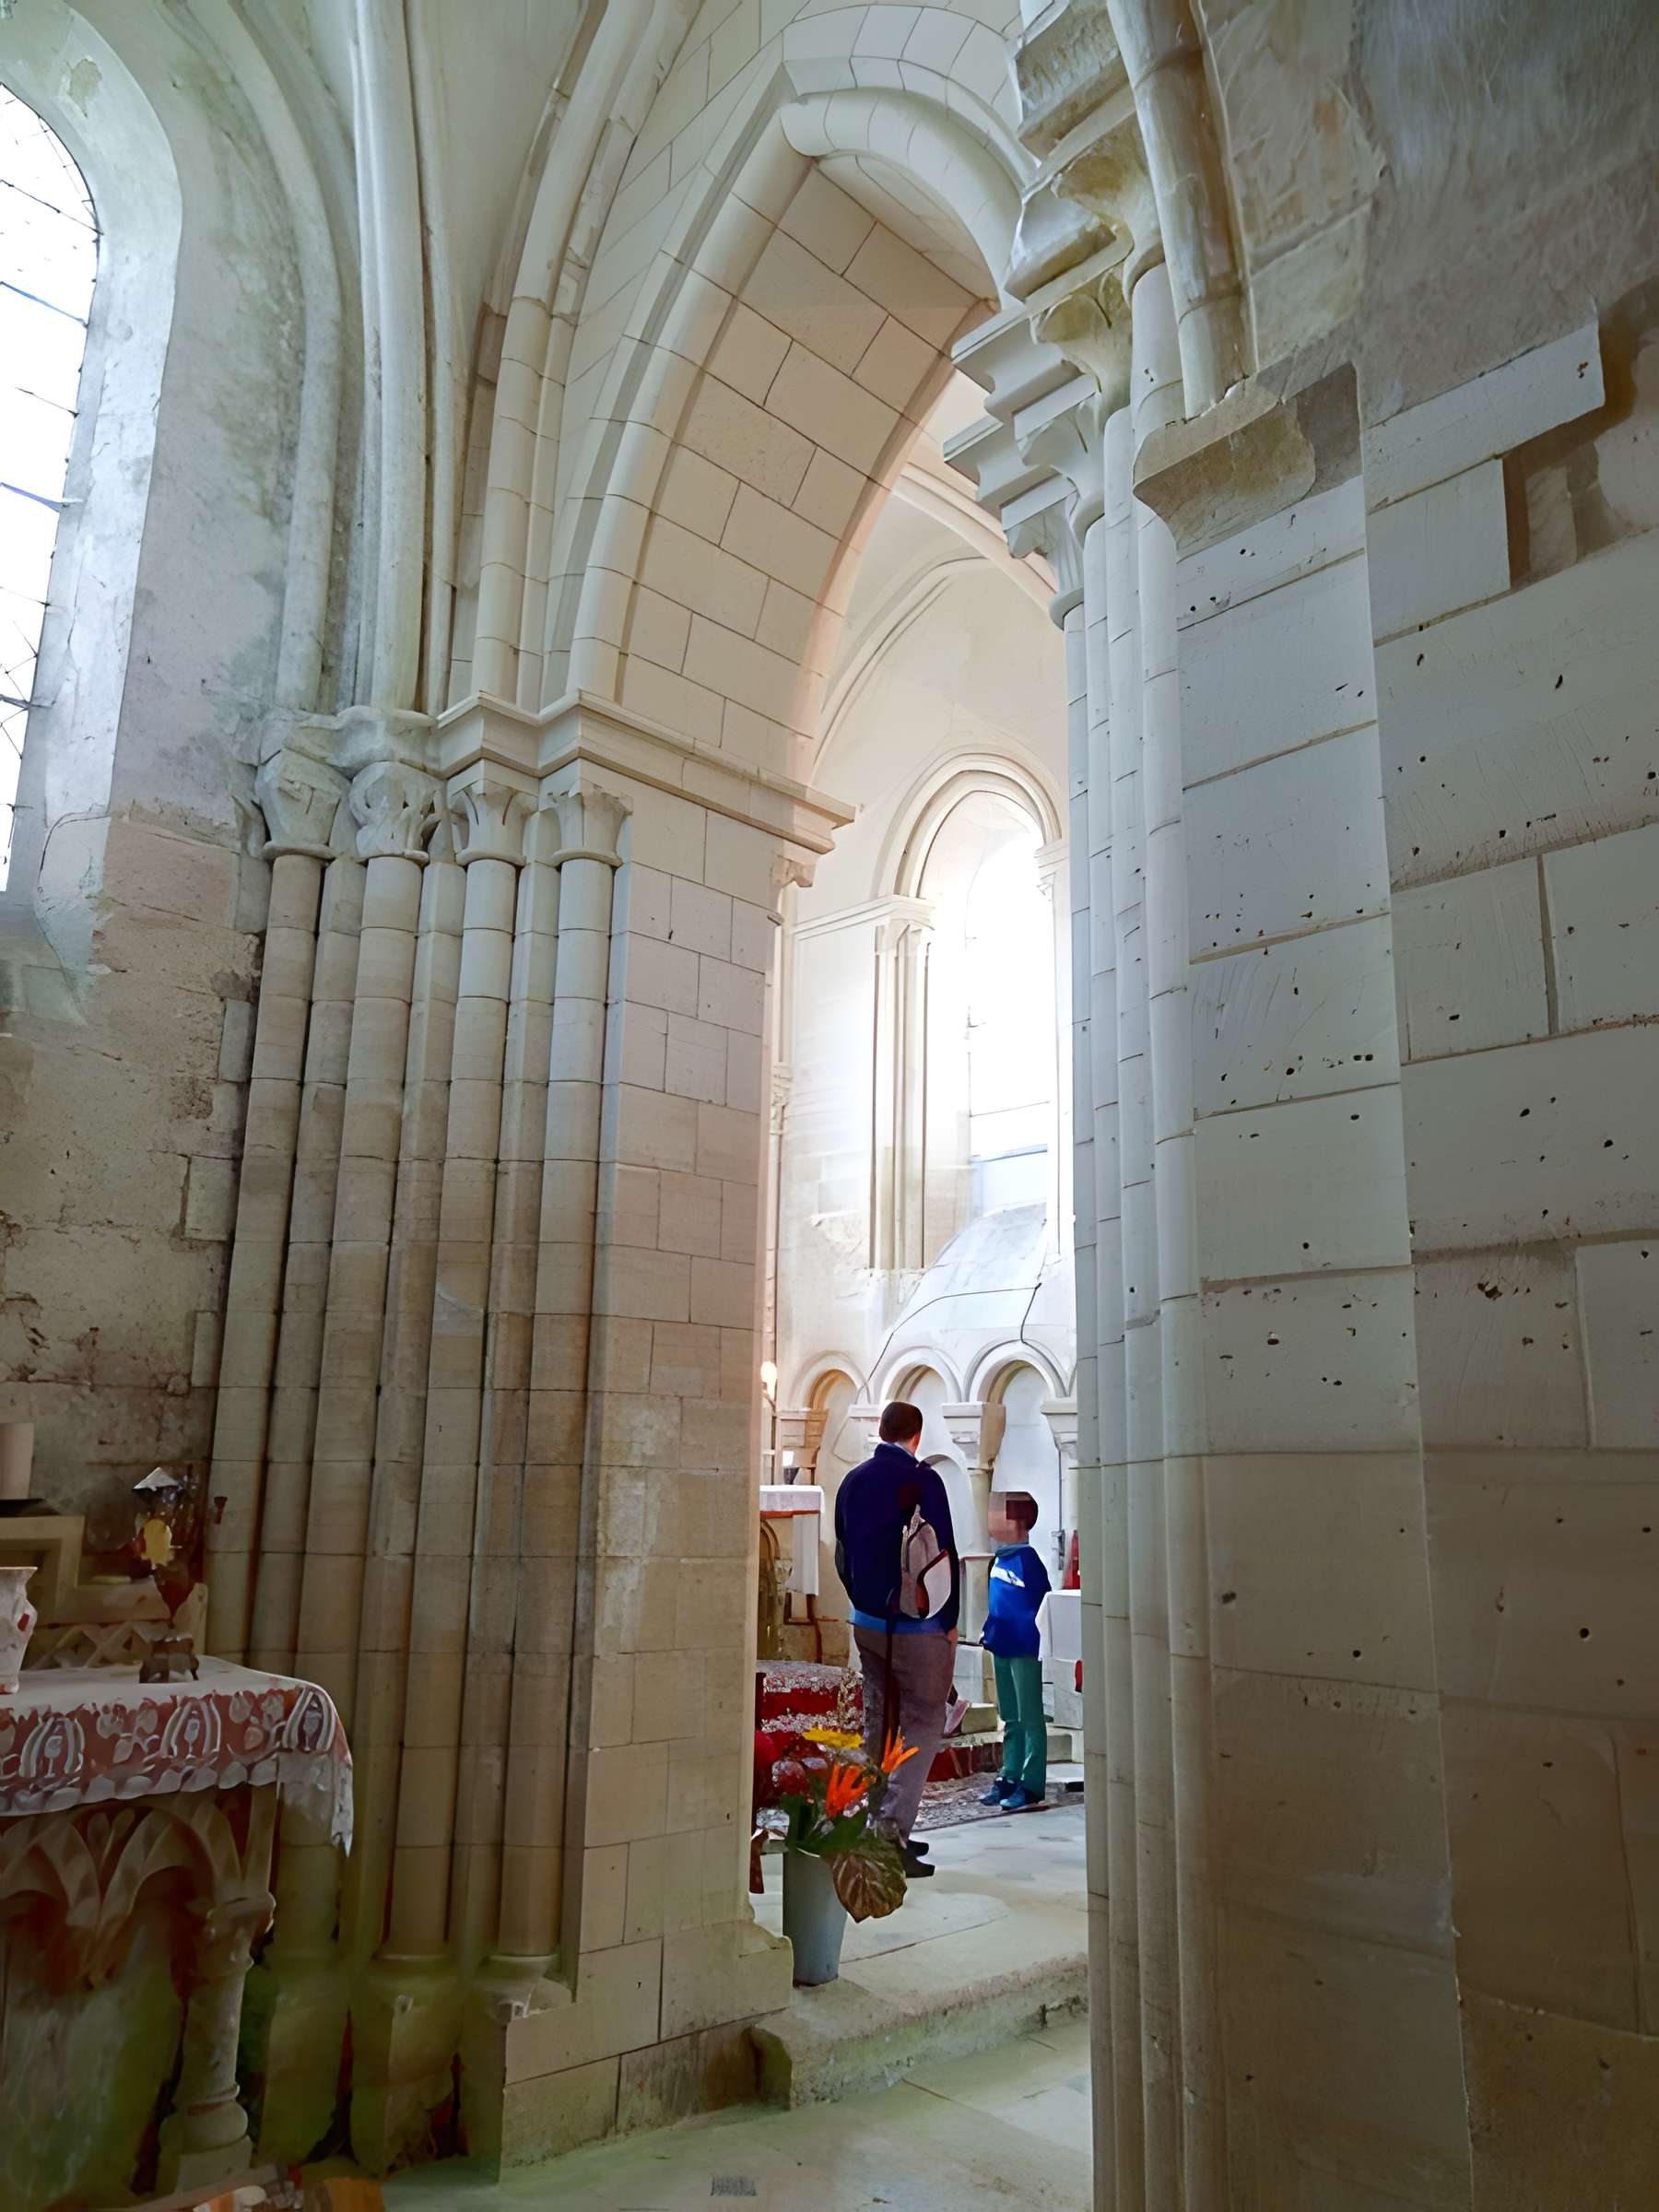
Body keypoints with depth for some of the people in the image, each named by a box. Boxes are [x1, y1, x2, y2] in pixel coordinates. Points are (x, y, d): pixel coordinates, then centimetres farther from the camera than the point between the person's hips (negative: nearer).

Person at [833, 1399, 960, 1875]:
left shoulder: (852, 1481, 6)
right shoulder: (922, 1479, -13)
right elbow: (945, 1553, -12)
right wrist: (950, 1621, -3)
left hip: (867, 1622, 6)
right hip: (918, 1626, -6)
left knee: (878, 1722, 14)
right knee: (923, 1723, 0)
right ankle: (894, 1828, -9)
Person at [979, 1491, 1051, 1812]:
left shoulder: (1027, 1559, -18)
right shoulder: (1001, 1558, 7)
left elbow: (1044, 1604, -16)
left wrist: (1034, 1635, -13)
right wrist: (990, 1629, 15)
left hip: (1024, 1650, -9)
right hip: (1002, 1648, 9)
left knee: (1029, 1719, 0)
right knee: (1011, 1719, 16)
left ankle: (1031, 1785, 7)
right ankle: (1011, 1777, 25)